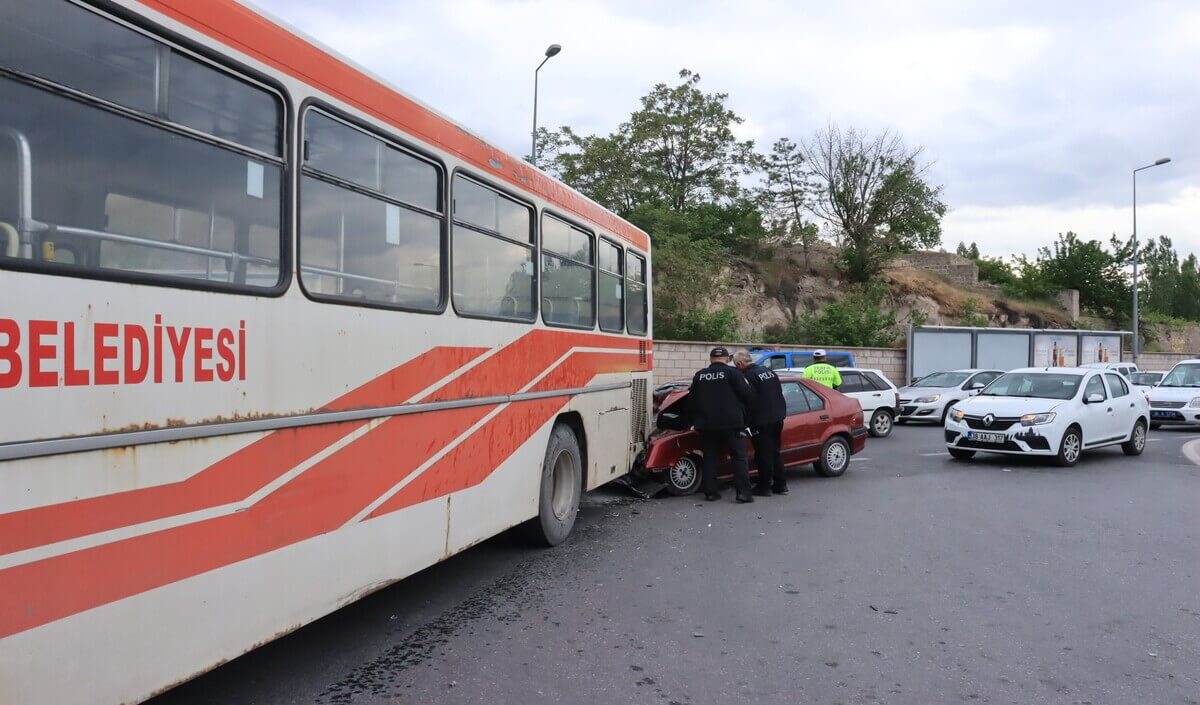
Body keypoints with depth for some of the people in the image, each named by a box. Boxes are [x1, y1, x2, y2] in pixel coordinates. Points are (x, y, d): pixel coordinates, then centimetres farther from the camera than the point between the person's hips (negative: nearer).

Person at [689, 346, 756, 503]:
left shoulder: (699, 375, 9)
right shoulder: (732, 373, -5)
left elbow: (691, 400, 13)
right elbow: (748, 395, -7)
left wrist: (696, 420, 24)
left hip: (706, 424, 4)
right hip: (731, 423, -4)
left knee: (710, 458, 11)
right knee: (739, 457, 2)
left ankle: (711, 492, 10)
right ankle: (743, 492, -5)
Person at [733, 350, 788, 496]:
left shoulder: (747, 377, -17)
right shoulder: (769, 371, 11)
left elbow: (749, 402, -20)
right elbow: (780, 393, 17)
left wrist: (746, 423, -14)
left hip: (761, 423, -8)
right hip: (777, 418, 8)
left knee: (764, 455, 0)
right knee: (775, 452, 17)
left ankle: (764, 487, 7)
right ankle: (780, 485, 22)